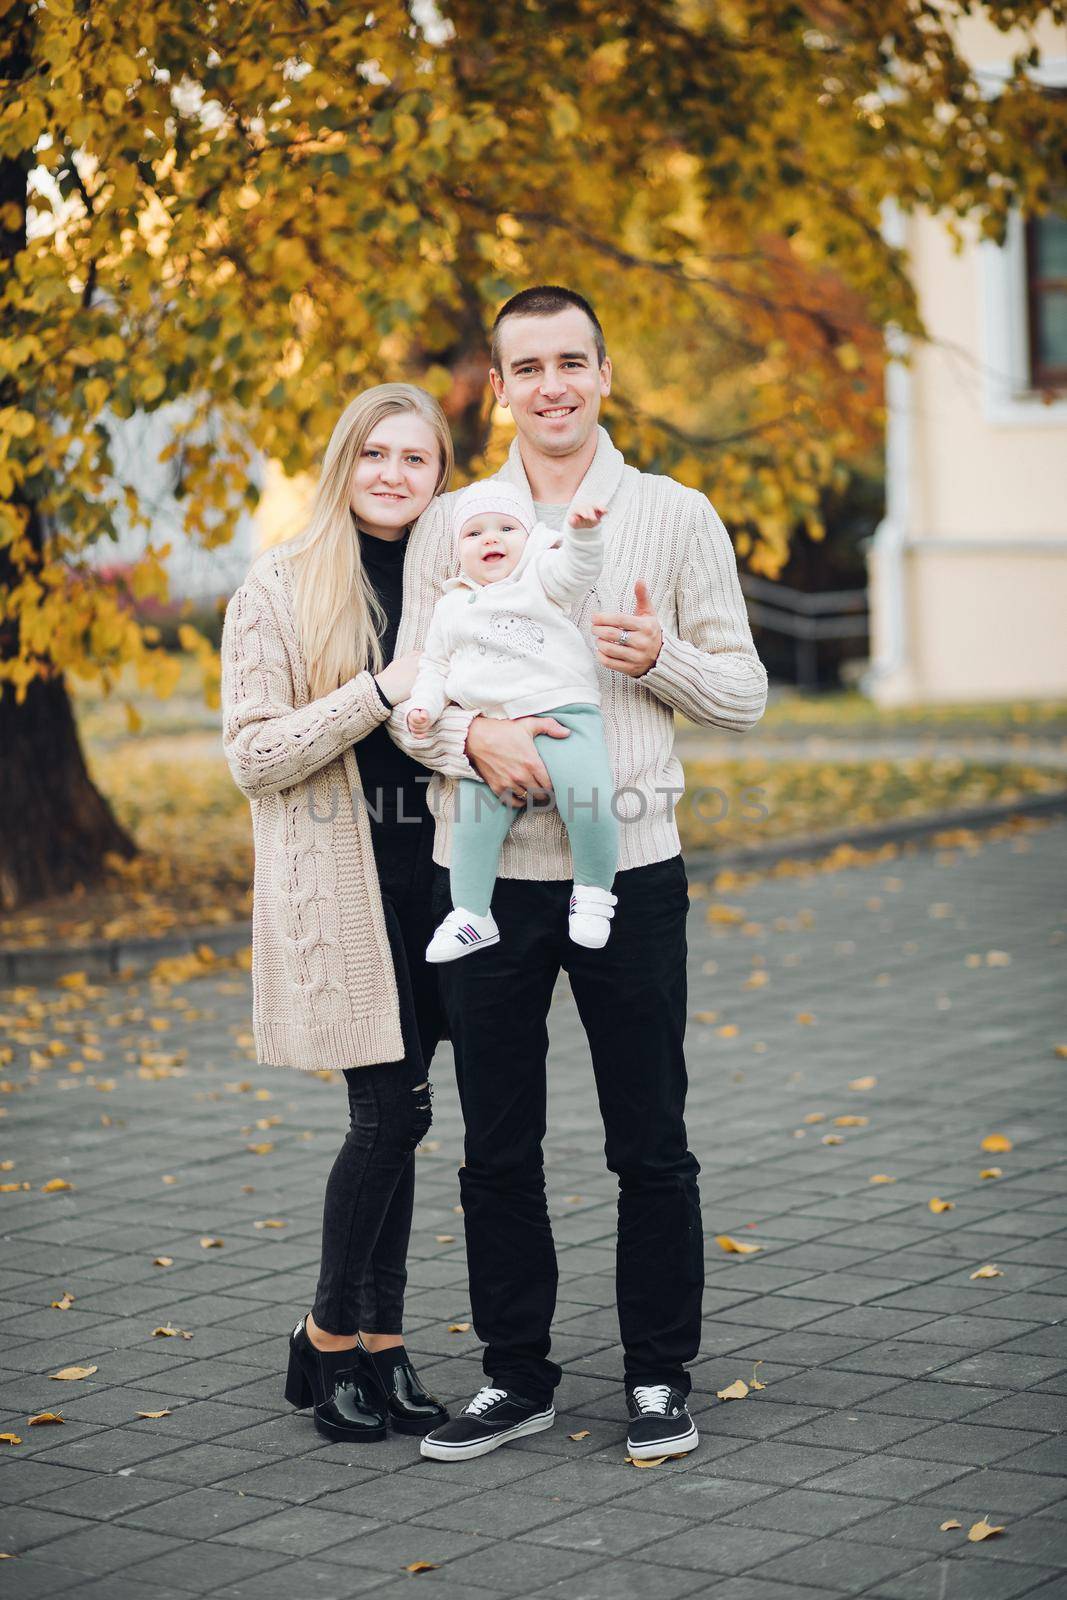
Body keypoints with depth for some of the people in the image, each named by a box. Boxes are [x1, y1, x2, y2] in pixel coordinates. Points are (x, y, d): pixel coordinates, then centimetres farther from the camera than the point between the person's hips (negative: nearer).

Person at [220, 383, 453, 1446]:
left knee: (394, 1118, 6)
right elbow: (252, 756, -7)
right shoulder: (279, 591, -1)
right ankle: (328, 1336, 7)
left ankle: (380, 1346, 14)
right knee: (391, 1111, -9)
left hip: (434, 875, 5)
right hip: (338, 886, -4)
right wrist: (380, 692, -18)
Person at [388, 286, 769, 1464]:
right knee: (496, 1147, 9)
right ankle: (515, 1376, 22)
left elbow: (745, 693, 5)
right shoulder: (451, 525, 7)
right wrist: (474, 739, -17)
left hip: (628, 867, -1)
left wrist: (661, 658, -16)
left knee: (650, 1145, 5)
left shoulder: (675, 516, 3)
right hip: (484, 871, 2)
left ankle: (660, 1376, 18)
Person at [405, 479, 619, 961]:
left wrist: (582, 532, -26)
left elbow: (577, 569, -7)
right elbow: (435, 666, 24)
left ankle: (594, 892, 1)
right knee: (473, 822, -9)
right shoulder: (451, 609, 19)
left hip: (563, 714, -3)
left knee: (589, 806, -22)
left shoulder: (539, 577, 10)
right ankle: (471, 915, 7)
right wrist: (424, 705, 6)